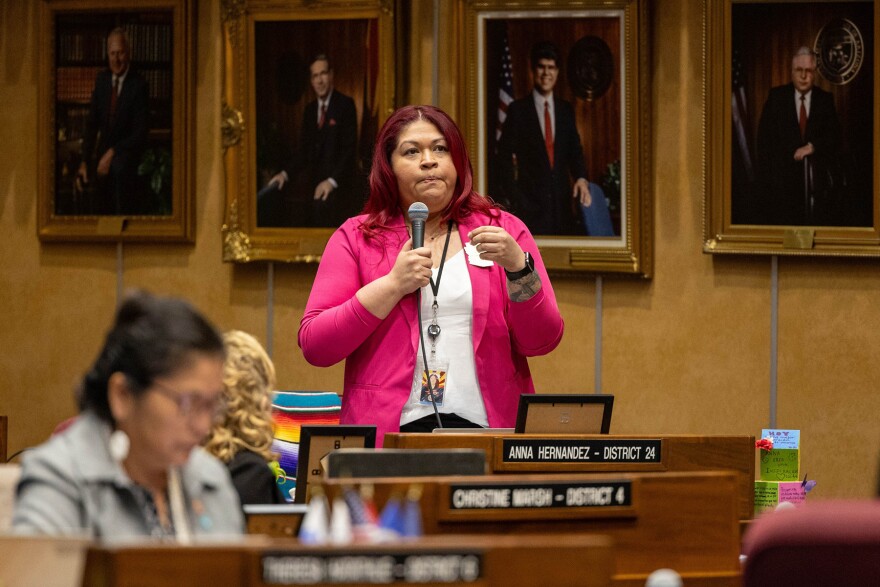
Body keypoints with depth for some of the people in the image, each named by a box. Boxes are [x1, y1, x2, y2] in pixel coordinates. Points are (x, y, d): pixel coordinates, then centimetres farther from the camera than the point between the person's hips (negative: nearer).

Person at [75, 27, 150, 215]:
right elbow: (92, 123, 6)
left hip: (127, 151, -5)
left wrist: (113, 153, -22)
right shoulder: (102, 80, 4)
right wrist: (85, 162, -3)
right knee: (104, 210, 2)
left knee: (120, 166, -37)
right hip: (104, 149, 5)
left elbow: (141, 131, -15)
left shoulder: (138, 85, -12)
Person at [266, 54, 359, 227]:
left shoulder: (345, 105, -2)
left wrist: (332, 181, -16)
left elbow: (350, 149, -8)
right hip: (315, 191, 5)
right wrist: (285, 174, 0)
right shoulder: (310, 110, 16)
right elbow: (305, 153, 17)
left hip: (338, 190, -5)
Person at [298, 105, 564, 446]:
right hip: (388, 431, -1)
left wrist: (517, 265, -11)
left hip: (484, 426, 1)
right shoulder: (356, 237, 10)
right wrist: (394, 285, -7)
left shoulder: (504, 231, 12)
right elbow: (314, 346, 0)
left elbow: (543, 341, 4)